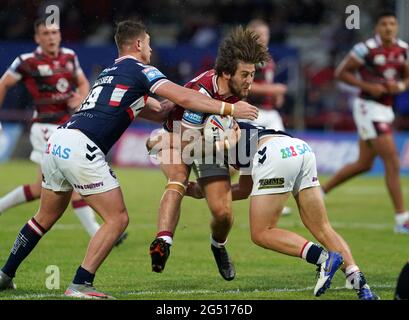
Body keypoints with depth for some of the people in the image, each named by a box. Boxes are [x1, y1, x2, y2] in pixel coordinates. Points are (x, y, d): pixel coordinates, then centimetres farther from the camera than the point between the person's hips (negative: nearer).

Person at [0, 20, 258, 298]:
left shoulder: (110, 73, 27)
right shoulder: (140, 71, 1)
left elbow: (154, 110, 34)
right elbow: (184, 98, -7)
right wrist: (228, 108, -2)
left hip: (58, 142, 9)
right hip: (81, 148, -9)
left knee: (46, 217, 24)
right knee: (117, 219, -2)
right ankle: (80, 285, -6)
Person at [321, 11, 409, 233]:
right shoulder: (367, 49, -15)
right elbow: (340, 73, -9)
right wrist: (368, 86, -19)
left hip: (385, 110, 8)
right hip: (368, 108, -8)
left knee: (364, 164, 17)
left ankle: (321, 191, 33)